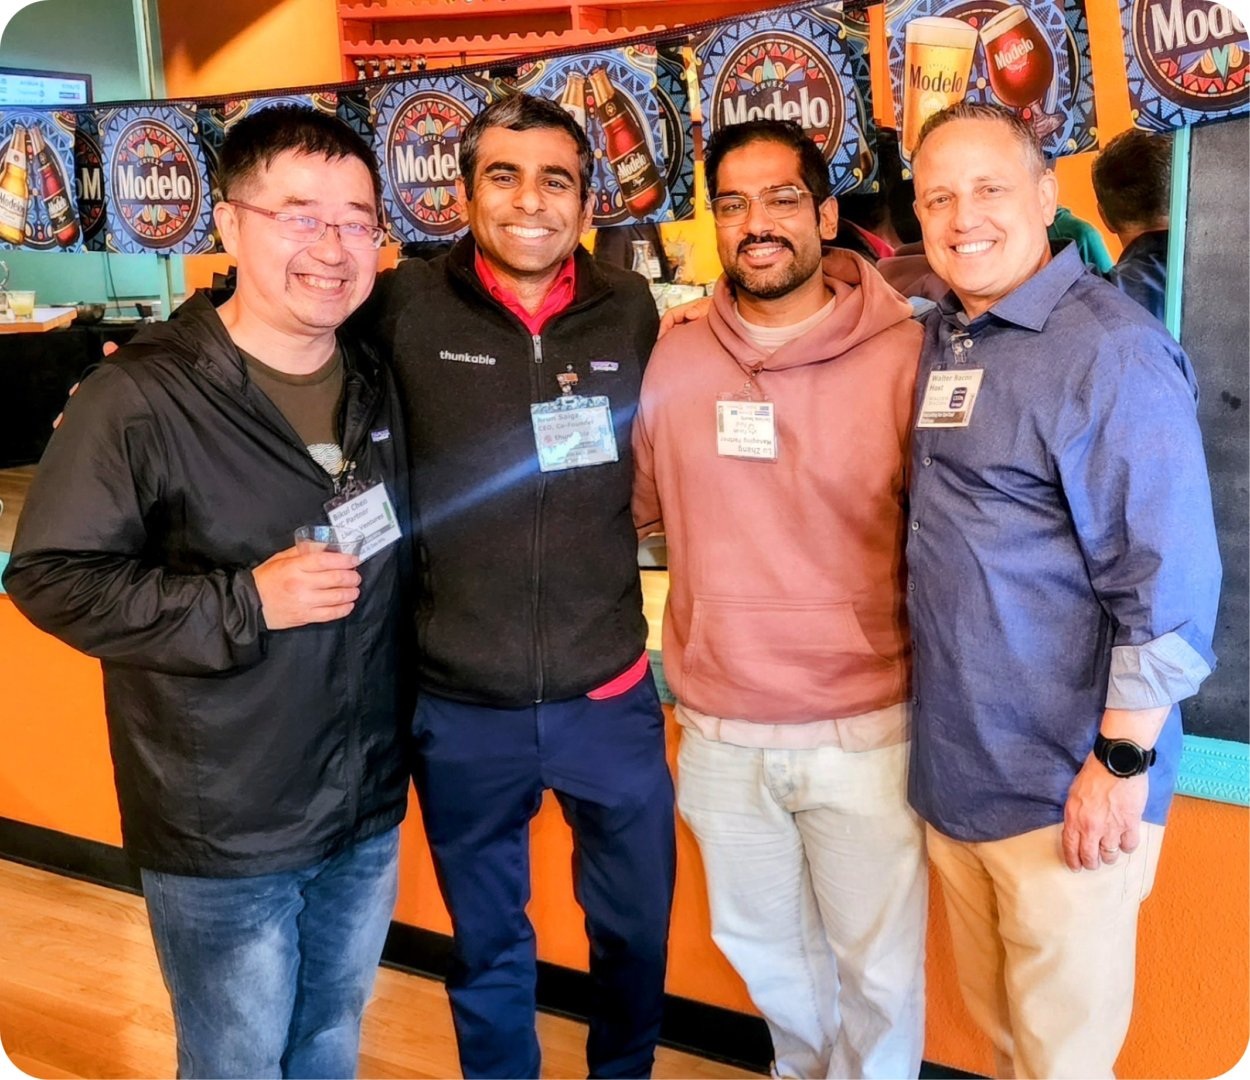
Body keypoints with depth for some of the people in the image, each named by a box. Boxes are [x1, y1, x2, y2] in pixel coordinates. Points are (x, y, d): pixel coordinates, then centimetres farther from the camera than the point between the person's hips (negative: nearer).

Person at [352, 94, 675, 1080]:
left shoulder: (632, 311, -2)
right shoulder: (406, 307, -9)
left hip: (609, 696, 2)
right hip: (460, 709, -1)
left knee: (638, 930, 20)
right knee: (488, 947, 19)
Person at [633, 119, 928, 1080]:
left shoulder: (905, 355, -11)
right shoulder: (673, 362, -2)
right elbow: (634, 506, 11)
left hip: (864, 732, -3)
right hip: (720, 736, 4)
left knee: (879, 966, 12)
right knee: (761, 945, 25)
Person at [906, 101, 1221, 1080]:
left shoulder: (1111, 348, -14)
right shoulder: (938, 340, 8)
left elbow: (1168, 581, -18)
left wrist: (1122, 763, -18)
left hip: (1068, 789, -7)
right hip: (952, 772, 7)